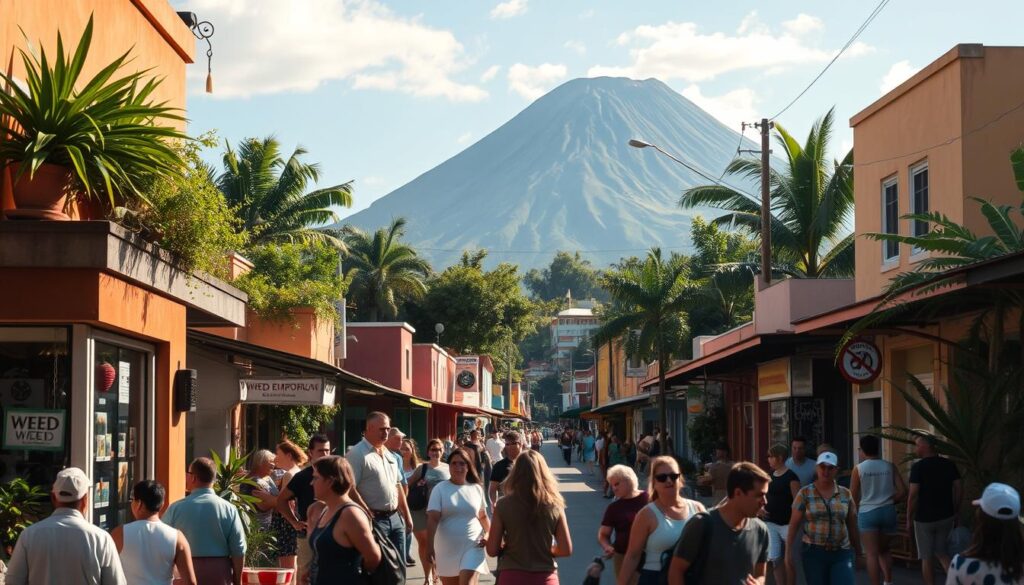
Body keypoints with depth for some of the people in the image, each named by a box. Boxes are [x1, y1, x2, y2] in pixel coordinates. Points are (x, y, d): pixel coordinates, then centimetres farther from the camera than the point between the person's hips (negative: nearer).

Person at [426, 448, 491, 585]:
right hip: (447, 549, 0)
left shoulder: (477, 489, 4)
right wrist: (430, 547, -17)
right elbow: (432, 519, -9)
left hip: (472, 547, 0)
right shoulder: (440, 489, -3)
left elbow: (483, 516, 16)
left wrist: (488, 534, -3)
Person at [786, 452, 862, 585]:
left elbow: (852, 526, 12)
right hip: (814, 553, -1)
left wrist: (859, 553, 15)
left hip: (842, 553, 1)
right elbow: (793, 525, -1)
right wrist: (788, 553, -6)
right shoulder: (805, 493, 0)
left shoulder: (846, 494, 6)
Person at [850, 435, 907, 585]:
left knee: (872, 553, 0)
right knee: (884, 549, 21)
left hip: (867, 513, -3)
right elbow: (903, 492, -3)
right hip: (888, 511, 3)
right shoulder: (890, 467, 1)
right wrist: (889, 501, 13)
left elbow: (853, 497, -1)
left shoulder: (858, 469, -4)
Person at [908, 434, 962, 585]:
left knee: (927, 557, 7)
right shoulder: (949, 464, 2)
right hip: (946, 516, 5)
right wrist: (955, 512, 14)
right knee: (942, 552, 18)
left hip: (924, 518, -5)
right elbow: (959, 490, 4)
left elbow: (913, 495, -16)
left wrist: (909, 519, -7)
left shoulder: (918, 467, -14)